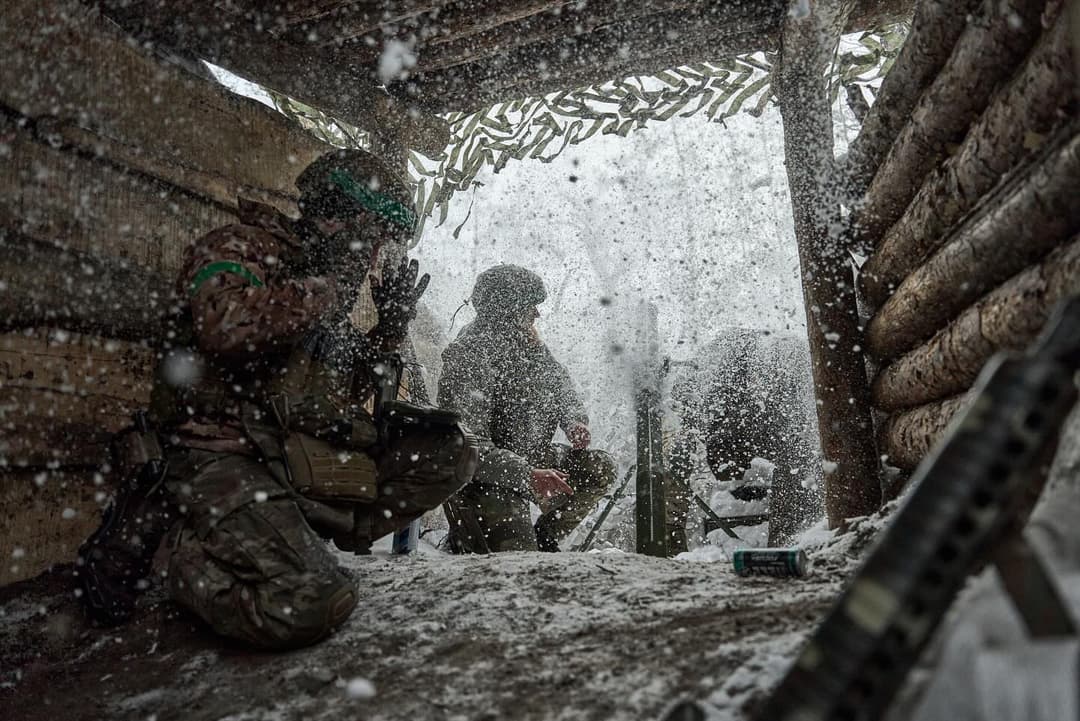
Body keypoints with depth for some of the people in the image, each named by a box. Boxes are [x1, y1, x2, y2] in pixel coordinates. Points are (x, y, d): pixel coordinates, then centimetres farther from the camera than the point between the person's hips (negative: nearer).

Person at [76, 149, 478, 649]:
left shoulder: (326, 292, 22)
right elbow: (229, 327, -25)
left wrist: (390, 327, 13)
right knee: (306, 608, -29)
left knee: (450, 452, -4)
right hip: (222, 454, -7)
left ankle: (301, 538, -9)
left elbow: (345, 391, 26)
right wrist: (325, 288, -11)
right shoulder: (243, 247, -1)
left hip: (302, 454, 7)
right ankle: (156, 524, -2)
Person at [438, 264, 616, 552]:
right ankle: (464, 539, 16)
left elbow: (558, 381, 18)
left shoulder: (526, 344, 1)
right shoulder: (469, 359, -25)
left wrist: (574, 420, -3)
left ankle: (542, 539, 14)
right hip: (486, 477, -8)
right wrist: (527, 475, -37)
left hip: (529, 459, 8)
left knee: (601, 468, 1)